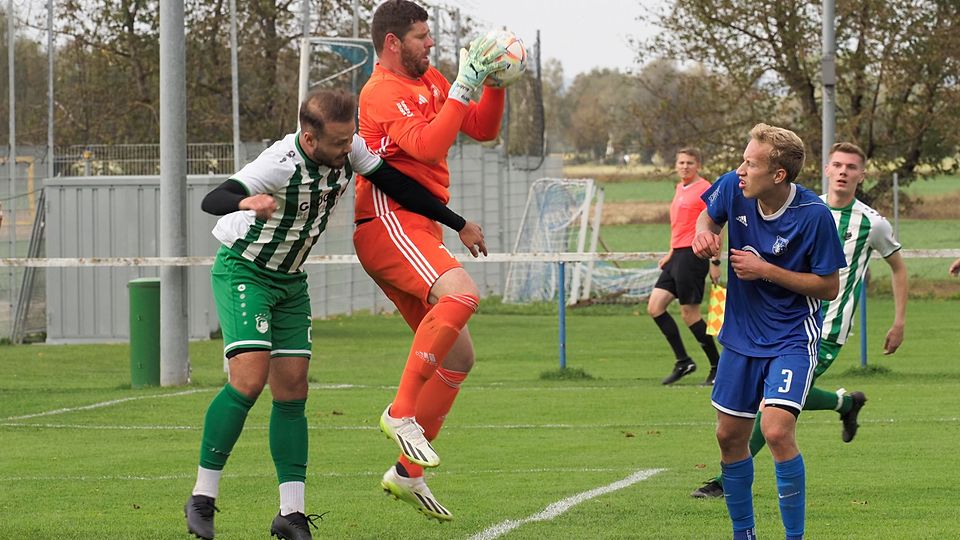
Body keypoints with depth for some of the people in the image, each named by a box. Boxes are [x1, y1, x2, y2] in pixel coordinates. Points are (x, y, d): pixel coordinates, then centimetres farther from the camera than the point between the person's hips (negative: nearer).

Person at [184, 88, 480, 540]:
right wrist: (247, 202, -64)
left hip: (290, 281, 7)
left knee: (292, 391, 0)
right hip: (243, 271, -7)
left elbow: (397, 185, 2)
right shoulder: (280, 165, -31)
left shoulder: (349, 151, -12)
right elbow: (211, 201, -41)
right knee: (249, 380, -21)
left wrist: (458, 223, 6)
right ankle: (202, 499, -12)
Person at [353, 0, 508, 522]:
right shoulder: (381, 93, -10)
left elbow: (483, 129, 22)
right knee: (461, 292, -34)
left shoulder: (430, 82, 18)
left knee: (459, 355, 10)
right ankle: (401, 413, -29)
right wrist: (465, 87, -21)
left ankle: (406, 473, 15)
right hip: (387, 224, -10)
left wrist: (494, 84, 7)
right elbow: (427, 145, -24)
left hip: (418, 235, 10)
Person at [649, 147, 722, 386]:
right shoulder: (680, 188, 18)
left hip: (692, 256, -9)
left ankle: (717, 367, 4)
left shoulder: (705, 190, -9)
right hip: (678, 256, 9)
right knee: (655, 307, 2)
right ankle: (683, 361, 6)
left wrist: (715, 262, -15)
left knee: (690, 314, -7)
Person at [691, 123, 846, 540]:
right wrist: (705, 233, -10)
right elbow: (710, 216, 15)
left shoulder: (814, 215, -22)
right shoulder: (732, 188, -9)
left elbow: (829, 287, -15)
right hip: (742, 334, 6)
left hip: (792, 338, -6)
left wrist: (765, 270, -22)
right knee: (729, 437, 10)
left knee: (776, 431, -22)